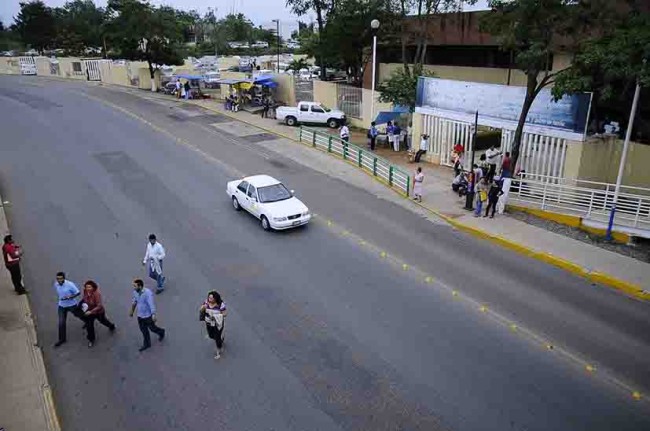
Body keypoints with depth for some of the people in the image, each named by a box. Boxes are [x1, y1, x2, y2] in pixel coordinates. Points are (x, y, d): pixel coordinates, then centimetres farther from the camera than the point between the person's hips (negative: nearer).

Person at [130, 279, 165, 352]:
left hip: (148, 315, -6)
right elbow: (135, 301, 10)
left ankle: (161, 332, 47)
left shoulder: (148, 293, -31)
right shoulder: (135, 292, -9)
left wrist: (153, 315, -44)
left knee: (152, 328, 16)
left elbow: (152, 304, -36)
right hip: (140, 314, 6)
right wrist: (132, 311, 21)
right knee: (143, 330, 19)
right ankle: (147, 344, 39)